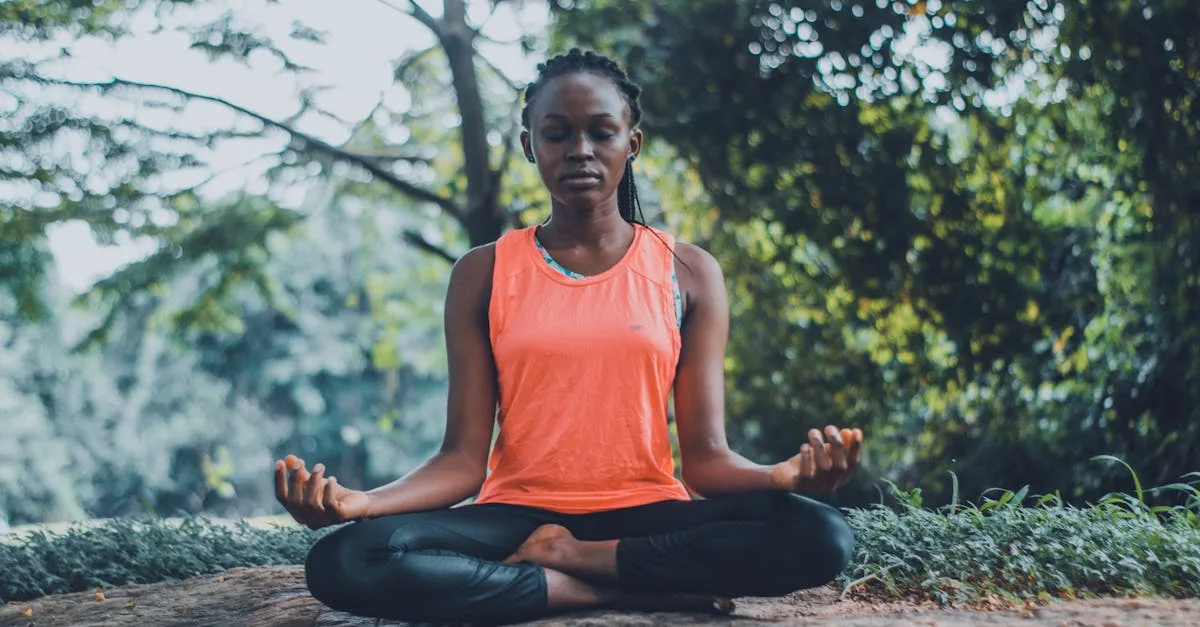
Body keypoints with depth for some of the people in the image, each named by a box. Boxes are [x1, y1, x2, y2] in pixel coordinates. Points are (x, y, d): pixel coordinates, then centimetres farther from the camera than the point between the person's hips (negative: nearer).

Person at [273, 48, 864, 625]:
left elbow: (706, 457, 0)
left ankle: (567, 557, -16)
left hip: (646, 515, 0)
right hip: (518, 513, 0)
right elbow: (463, 458, -1)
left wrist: (787, 474, -23)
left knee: (821, 535, -29)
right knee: (343, 560, -30)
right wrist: (361, 501, -21)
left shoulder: (687, 273, 6)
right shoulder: (483, 274, 6)